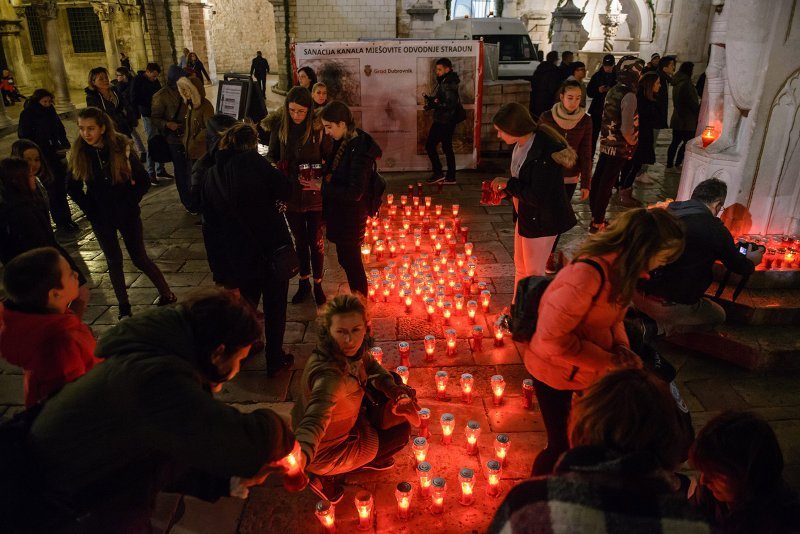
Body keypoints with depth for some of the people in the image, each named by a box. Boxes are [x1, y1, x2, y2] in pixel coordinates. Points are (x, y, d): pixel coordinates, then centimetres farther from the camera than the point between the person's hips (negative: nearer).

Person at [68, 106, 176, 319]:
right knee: (114, 261, 11)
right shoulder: (79, 153, -8)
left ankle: (166, 294, 24)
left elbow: (144, 181, -7)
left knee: (139, 259, 6)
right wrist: (89, 208, 1)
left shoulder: (121, 148, -15)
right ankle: (124, 308, 23)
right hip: (100, 217, 3)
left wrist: (130, 202, -8)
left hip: (127, 214, -2)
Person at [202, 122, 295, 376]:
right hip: (272, 245, -4)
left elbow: (210, 217, 7)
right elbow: (285, 191, -9)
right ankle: (275, 359, 20)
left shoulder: (212, 175, 3)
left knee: (245, 301, 25)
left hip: (238, 252, 4)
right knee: (274, 304, 11)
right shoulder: (254, 161, -11)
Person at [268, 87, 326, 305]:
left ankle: (317, 285, 28)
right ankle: (304, 283, 33)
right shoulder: (279, 130, -4)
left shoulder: (318, 130, -11)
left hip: (314, 197, -2)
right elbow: (271, 157, 8)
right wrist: (277, 168, -13)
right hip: (291, 197, 2)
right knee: (300, 241, 16)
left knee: (315, 242, 10)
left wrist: (321, 182, -23)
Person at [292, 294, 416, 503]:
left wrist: (392, 388, -13)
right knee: (401, 431, 6)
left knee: (393, 381, 10)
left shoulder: (349, 349, -15)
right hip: (325, 451, -7)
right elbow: (315, 420, -55)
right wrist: (301, 455, -74)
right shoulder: (330, 375, -42)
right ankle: (324, 477, 6)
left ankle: (368, 457, 24)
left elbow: (371, 366, 4)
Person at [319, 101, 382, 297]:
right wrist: (323, 173, -4)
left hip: (351, 215, -9)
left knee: (351, 261, 6)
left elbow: (354, 193, -25)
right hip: (338, 211, 9)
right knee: (345, 259, 20)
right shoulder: (342, 142, 1)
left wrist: (322, 187, -23)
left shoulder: (359, 150, -24)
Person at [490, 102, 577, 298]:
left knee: (534, 273, 5)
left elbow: (538, 197, -29)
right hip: (525, 215, 9)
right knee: (520, 267, 21)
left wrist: (507, 184, -21)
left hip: (542, 220, -9)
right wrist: (504, 191, 1)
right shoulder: (521, 145, -2)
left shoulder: (543, 152, -29)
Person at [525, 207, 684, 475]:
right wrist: (607, 361, -24)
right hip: (556, 372, -8)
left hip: (584, 371, 8)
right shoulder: (587, 274, -34)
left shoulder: (618, 269, -4)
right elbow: (552, 338, -32)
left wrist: (621, 349, -9)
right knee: (560, 445, 8)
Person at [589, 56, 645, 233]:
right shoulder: (629, 96, -18)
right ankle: (597, 224, 6)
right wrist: (632, 143, -6)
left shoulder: (613, 91, 6)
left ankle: (596, 216, 28)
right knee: (606, 184, -1)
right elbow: (626, 128, -23)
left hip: (606, 144, 8)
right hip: (620, 148, -8)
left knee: (598, 179, 13)